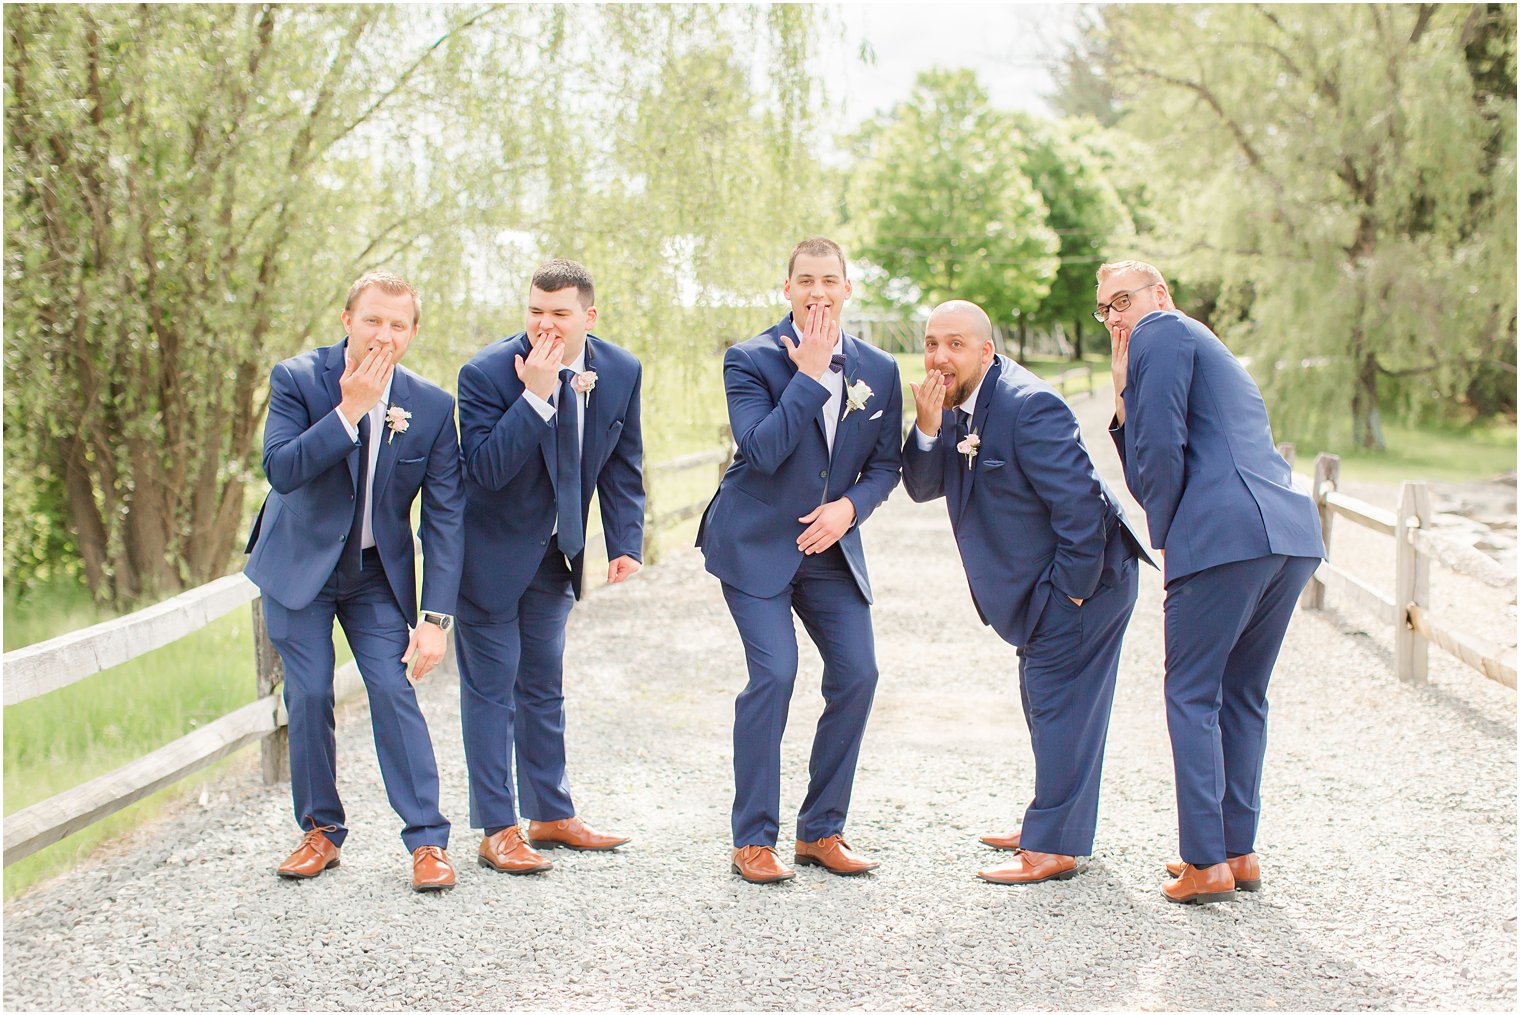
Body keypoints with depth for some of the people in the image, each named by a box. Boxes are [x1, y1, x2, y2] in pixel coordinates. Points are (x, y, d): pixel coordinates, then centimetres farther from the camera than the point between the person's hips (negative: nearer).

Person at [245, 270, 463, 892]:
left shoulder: (432, 407, -10)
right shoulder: (297, 379, -13)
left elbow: (444, 516, -10)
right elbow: (280, 469, -26)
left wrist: (436, 617, -16)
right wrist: (350, 409, -33)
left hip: (378, 573, 0)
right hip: (299, 566, 0)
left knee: (393, 691, -10)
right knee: (308, 697, 0)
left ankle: (427, 840, -3)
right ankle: (321, 831, 17)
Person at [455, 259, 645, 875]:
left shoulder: (621, 372, -5)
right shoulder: (486, 373, -21)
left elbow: (622, 464, 6)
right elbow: (486, 469, -29)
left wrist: (626, 541, -2)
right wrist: (535, 395, -34)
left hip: (556, 552, 5)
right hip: (491, 551, -5)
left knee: (543, 686, 16)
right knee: (491, 689, 0)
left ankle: (551, 815, 27)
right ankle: (498, 830, 7)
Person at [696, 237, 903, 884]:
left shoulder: (879, 370, 4)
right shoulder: (751, 360, -9)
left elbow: (885, 463, 10)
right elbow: (761, 450, -22)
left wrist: (849, 506, -10)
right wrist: (809, 373, -22)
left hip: (832, 545, 5)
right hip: (757, 545, -5)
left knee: (856, 675, -2)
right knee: (774, 672, -16)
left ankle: (821, 831, 12)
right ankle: (753, 838, -3)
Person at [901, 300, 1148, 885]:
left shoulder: (1027, 406, -24)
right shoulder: (958, 405, 5)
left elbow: (1078, 501, -25)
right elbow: (923, 487, 2)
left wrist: (1073, 591, -20)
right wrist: (928, 429, -16)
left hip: (1081, 575, -10)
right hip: (1041, 589, 10)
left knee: (1059, 701, -7)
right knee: (1045, 701, 18)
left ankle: (1053, 847, -2)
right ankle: (1050, 824, 31)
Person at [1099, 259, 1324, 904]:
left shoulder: (1164, 332, 3)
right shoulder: (1213, 355, 32)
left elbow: (1162, 451, -9)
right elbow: (1147, 481, 27)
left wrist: (1164, 536, 4)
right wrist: (1123, 402, 18)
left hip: (1226, 536, -9)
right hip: (1294, 536, 9)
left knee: (1192, 697, -1)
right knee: (1242, 698, 16)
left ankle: (1208, 864, -3)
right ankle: (1240, 851, 20)